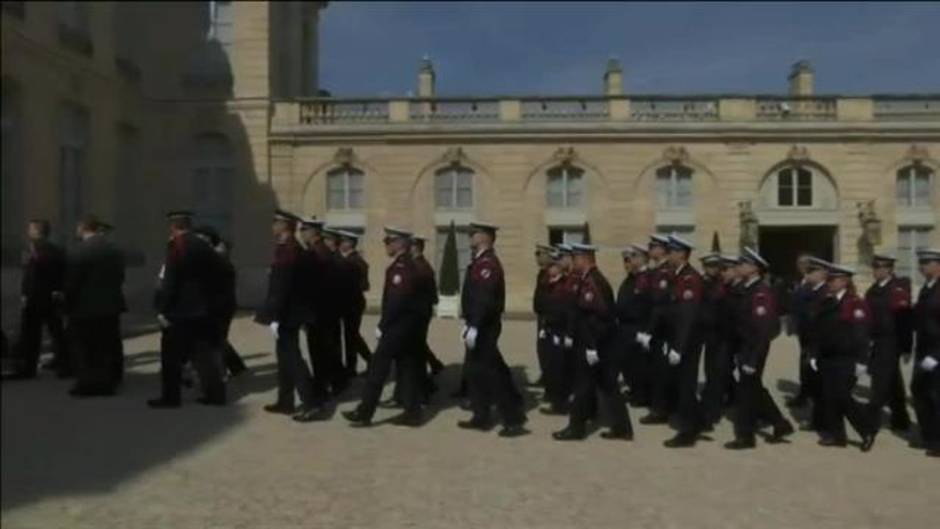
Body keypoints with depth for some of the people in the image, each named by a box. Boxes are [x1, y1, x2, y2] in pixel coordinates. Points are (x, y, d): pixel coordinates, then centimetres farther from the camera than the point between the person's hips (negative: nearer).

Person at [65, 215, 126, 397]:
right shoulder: (114, 250, 3)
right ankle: (107, 383, 15)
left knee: (84, 348, 6)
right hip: (111, 306, 5)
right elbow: (120, 278, 6)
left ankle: (87, 384, 9)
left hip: (86, 308, -5)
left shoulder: (79, 253, -15)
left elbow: (72, 284, -12)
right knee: (107, 347, 11)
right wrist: (112, 296, 13)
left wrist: (69, 307, -1)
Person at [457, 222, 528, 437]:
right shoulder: (481, 262, 14)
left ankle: (514, 420, 0)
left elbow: (484, 298, -27)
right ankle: (481, 418, 23)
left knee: (489, 373, -6)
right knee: (476, 372, 14)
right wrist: (469, 324, 20)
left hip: (483, 328, -10)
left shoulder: (487, 263, -18)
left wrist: (473, 327, -29)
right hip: (480, 326, 10)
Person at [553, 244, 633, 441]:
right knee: (608, 386, 13)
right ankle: (622, 428, 18)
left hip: (593, 345, -10)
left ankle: (576, 427, 14)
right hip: (602, 344, 10)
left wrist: (591, 347, -25)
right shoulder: (593, 279, 13)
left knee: (583, 386, 2)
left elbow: (596, 315, -26)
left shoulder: (591, 282, -20)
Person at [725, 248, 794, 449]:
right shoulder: (746, 289, 9)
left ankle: (745, 436, 12)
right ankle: (781, 424, 30)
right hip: (744, 347, 9)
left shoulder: (762, 292, -20)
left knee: (746, 390, 0)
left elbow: (763, 328, -22)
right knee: (754, 388, 17)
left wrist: (752, 359, -22)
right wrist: (738, 351, 15)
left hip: (754, 348, -9)